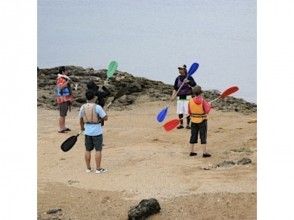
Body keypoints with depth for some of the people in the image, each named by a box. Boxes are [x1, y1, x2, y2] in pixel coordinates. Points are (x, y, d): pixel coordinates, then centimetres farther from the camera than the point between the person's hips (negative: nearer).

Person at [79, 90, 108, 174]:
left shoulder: (83, 107, -2)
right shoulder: (97, 107, -16)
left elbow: (81, 119, 12)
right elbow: (105, 118, -13)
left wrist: (82, 127, 30)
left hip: (87, 132, 5)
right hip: (97, 132, -5)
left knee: (88, 150, 13)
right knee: (98, 150, 3)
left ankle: (88, 168, 19)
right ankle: (98, 169, 6)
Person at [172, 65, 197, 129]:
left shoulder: (189, 77, -2)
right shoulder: (178, 78, 9)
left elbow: (194, 85, -15)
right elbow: (175, 88, 12)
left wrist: (188, 82, -31)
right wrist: (173, 96, 1)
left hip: (187, 97, -4)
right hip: (180, 97, 4)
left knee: (187, 112, -5)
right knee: (180, 112, 3)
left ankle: (188, 124, 6)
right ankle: (181, 124, 15)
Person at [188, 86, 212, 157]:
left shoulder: (191, 101, -6)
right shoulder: (203, 101, -16)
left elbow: (189, 112, 1)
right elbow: (207, 110, -16)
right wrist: (209, 105, 1)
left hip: (193, 121, 3)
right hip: (202, 120, -3)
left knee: (193, 136, 13)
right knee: (203, 136, 2)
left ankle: (192, 151, 18)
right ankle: (204, 152, 2)